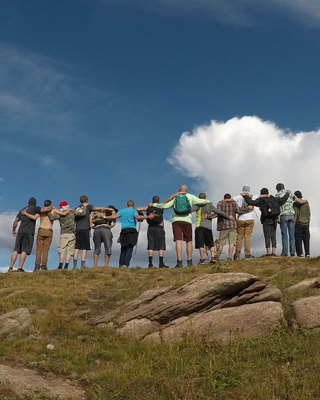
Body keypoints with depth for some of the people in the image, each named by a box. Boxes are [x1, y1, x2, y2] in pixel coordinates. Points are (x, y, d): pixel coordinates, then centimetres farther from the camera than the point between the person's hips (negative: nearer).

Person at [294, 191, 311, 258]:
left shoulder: (295, 204, -8)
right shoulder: (306, 203, 7)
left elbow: (295, 214, -15)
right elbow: (309, 214, 10)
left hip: (299, 223, -4)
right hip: (306, 223, 5)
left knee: (298, 238, 0)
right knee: (306, 238, 8)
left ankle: (300, 253, -6)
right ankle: (307, 253, 4)